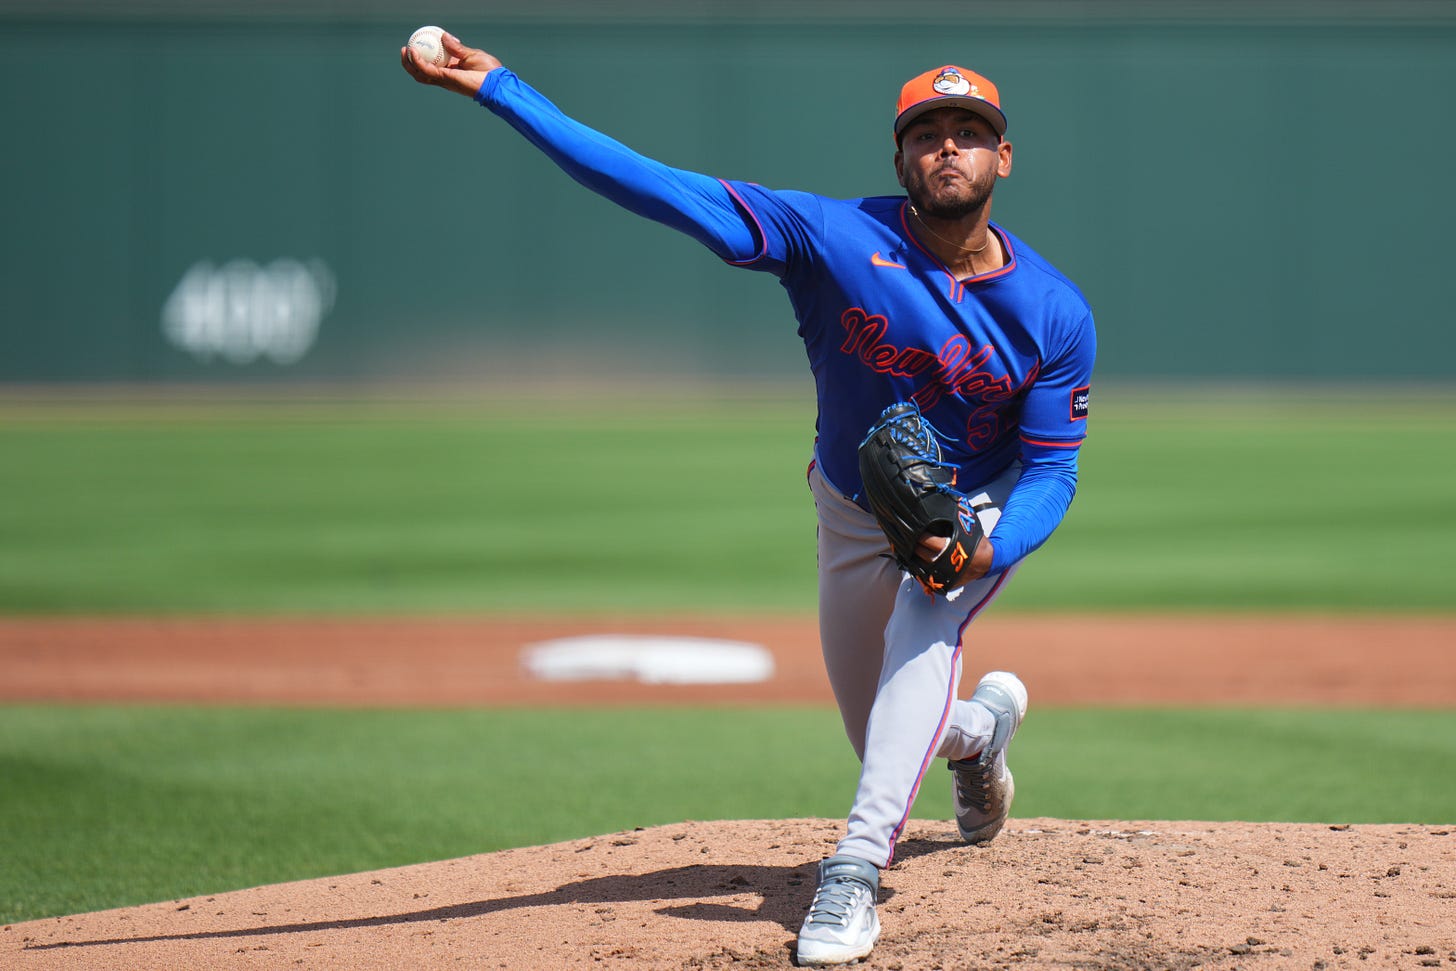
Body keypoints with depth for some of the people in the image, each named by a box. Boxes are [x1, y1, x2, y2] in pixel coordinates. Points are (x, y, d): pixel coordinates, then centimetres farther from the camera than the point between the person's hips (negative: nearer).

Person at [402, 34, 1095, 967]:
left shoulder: (1058, 314, -20)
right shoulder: (838, 238, -25)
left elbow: (1052, 469, -15)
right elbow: (661, 188, -32)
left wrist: (988, 552, -37)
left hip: (982, 514, -2)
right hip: (852, 515, 2)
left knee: (925, 625, -34)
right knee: (889, 746, 11)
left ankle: (858, 868, -37)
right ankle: (981, 725, 48)